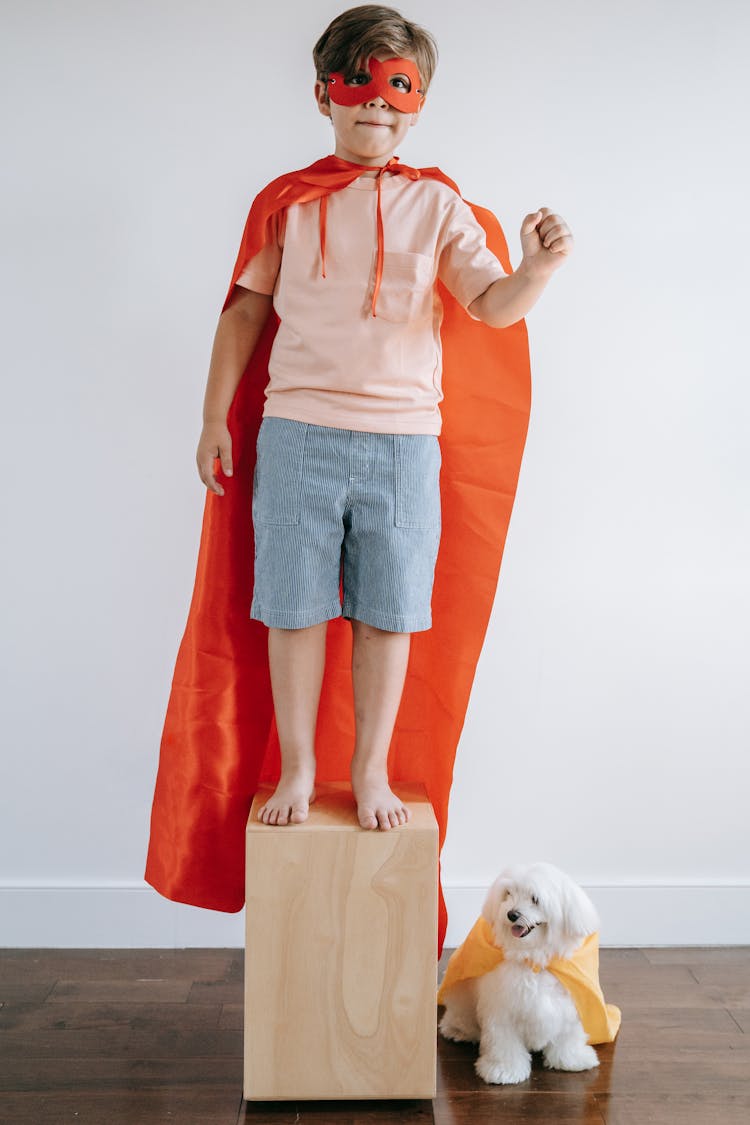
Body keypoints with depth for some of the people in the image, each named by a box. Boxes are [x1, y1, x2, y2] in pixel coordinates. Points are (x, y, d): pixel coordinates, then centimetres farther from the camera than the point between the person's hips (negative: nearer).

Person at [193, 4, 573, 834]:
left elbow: (492, 304, -3)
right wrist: (215, 419, 7)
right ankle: (297, 770, 20)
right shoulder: (288, 202, 9)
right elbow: (245, 310, 12)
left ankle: (372, 771, 21)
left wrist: (536, 270, -25)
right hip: (297, 434, 0)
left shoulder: (437, 206, 8)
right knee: (293, 609, 4)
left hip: (402, 442, 0)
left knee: (385, 614, 5)